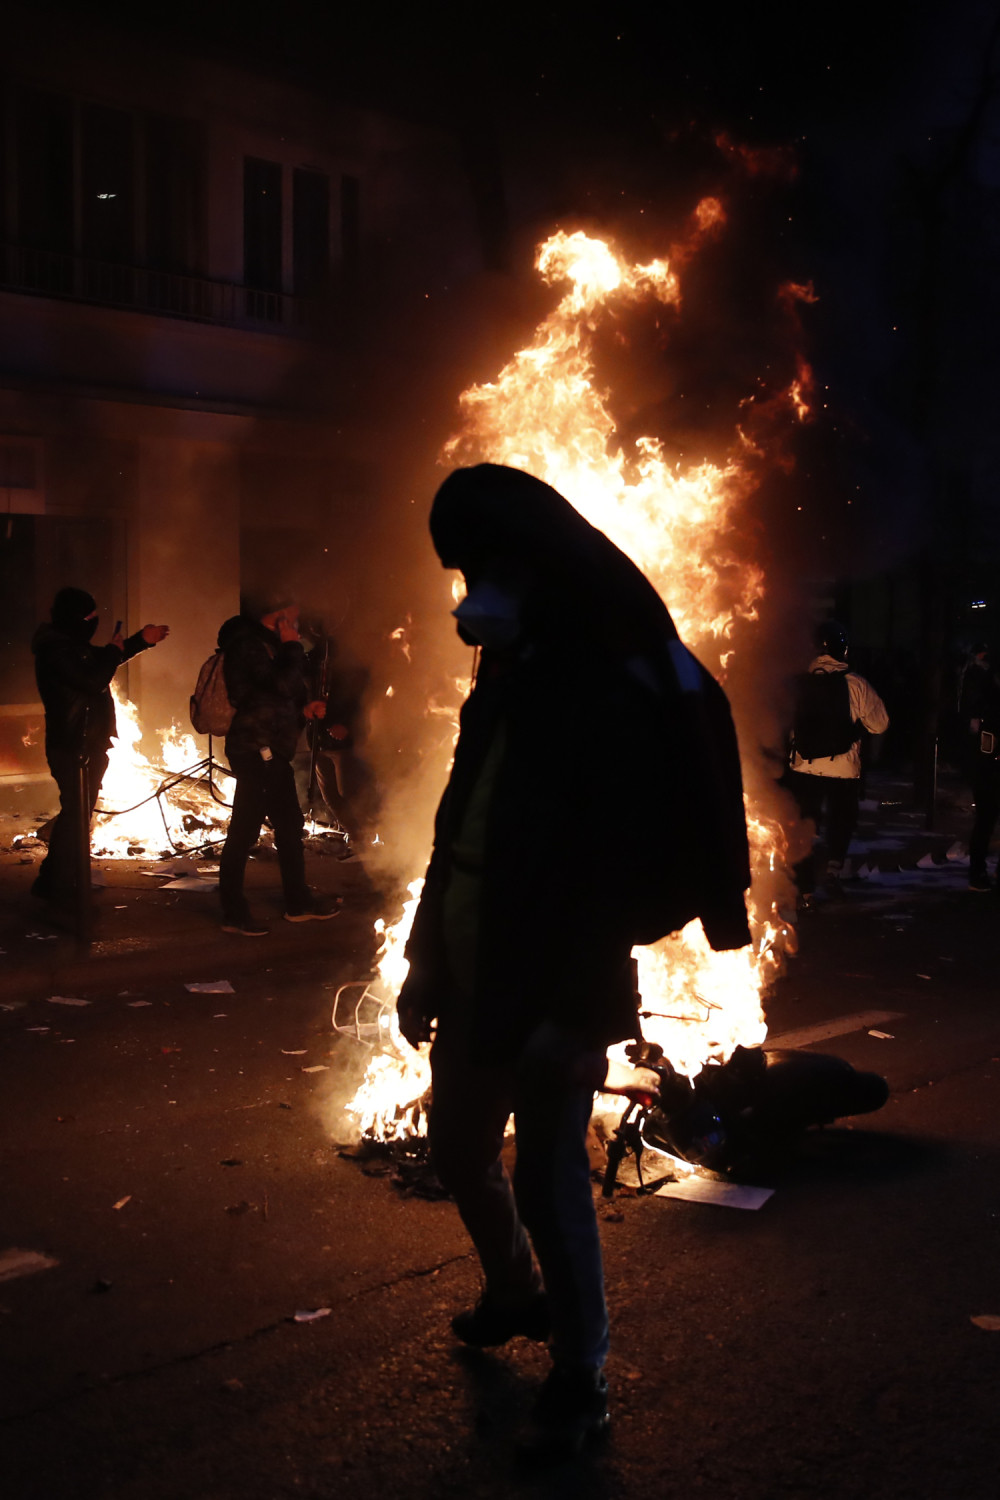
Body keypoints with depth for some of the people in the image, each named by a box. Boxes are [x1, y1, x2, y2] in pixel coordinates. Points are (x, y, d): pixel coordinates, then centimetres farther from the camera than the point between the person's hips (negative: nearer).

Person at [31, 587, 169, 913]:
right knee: (75, 817, -5)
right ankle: (63, 895, 2)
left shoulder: (71, 645, 12)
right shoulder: (56, 650, -20)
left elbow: (101, 660, 28)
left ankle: (51, 884, 27)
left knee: (75, 816, 17)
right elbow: (94, 680, -27)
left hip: (87, 745, 10)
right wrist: (113, 651, -11)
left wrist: (142, 640, 24)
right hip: (73, 748, -10)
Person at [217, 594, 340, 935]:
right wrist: (292, 647, -12)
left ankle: (298, 903, 25)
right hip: (256, 750, -11)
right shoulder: (248, 644, -14)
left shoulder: (265, 644, 18)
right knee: (245, 830, -7)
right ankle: (234, 914, -1)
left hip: (270, 751, 11)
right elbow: (284, 685, -24)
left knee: (290, 825, 15)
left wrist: (305, 708, 7)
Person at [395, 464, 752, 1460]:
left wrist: (570, 1008, -20)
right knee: (459, 1151, 20)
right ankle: (515, 1293, 46)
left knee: (549, 1181, 1)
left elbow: (622, 871, -19)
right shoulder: (506, 677, 9)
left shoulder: (616, 695, -15)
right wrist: (427, 960, 12)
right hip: (475, 978, 8)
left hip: (553, 991, -8)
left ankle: (579, 1378, 21)